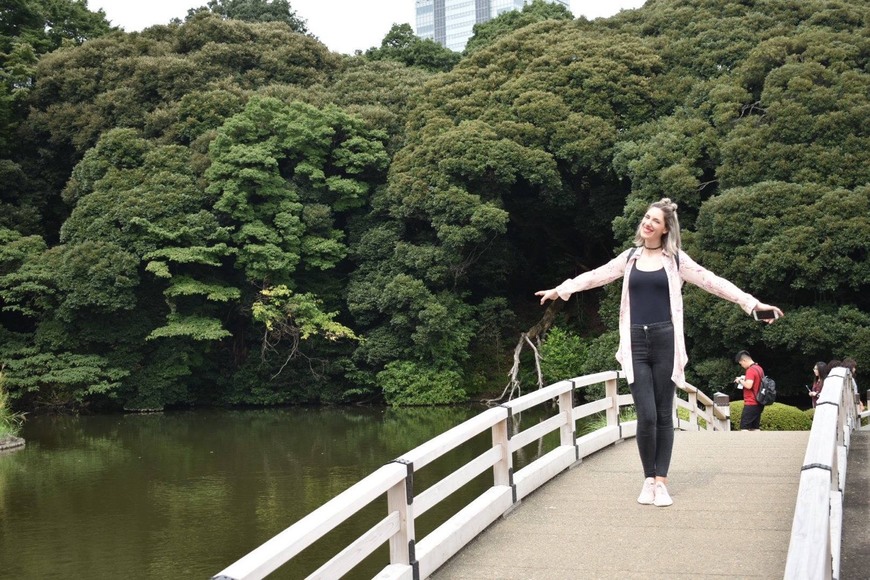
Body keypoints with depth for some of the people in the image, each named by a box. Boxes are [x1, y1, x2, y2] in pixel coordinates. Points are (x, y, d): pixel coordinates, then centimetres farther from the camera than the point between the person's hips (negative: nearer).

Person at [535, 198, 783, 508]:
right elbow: (595, 276, 15)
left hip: (665, 340, -1)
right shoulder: (630, 257, 11)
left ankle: (661, 481, 9)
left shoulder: (676, 259, 4)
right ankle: (648, 479, 9)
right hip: (636, 342, 1)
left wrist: (752, 303, -7)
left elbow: (712, 282, 0)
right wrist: (561, 289, 14)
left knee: (664, 415, 2)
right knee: (646, 416, -6)